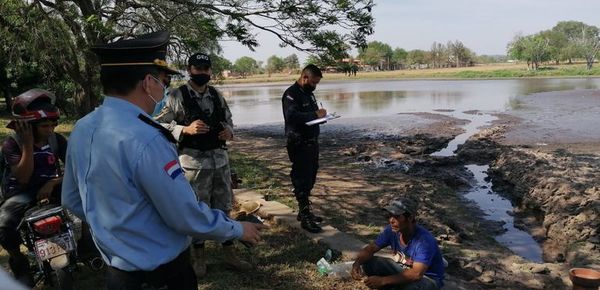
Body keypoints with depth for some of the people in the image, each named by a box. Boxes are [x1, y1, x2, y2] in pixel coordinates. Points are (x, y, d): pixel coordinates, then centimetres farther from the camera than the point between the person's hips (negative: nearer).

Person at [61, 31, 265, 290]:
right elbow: (187, 216, -23)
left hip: (115, 263, 8)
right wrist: (237, 230, -8)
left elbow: (72, 200, 9)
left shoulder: (81, 129, -3)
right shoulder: (145, 140, -29)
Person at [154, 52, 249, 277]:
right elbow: (159, 125, -9)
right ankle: (198, 256, 26)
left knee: (223, 207, 14)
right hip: (193, 161, -5)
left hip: (220, 158, 5)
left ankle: (229, 252, 29)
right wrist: (186, 130, -21)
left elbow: (228, 119, 19)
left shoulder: (217, 95, 8)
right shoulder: (177, 96, -7)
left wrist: (229, 131, -3)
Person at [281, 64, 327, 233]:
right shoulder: (291, 94, -15)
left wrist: (321, 115, 4)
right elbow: (291, 116, -30)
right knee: (302, 180, -4)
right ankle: (305, 217, 3)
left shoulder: (308, 93, 16)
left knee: (310, 178, 16)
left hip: (312, 143, 10)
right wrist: (315, 114, -27)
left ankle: (304, 211, 29)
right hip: (299, 145, -10)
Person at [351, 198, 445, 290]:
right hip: (403, 269, 6)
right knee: (368, 263, -12)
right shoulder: (392, 230, -14)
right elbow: (370, 248, -8)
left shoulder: (424, 240, -32)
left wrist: (383, 280, -44)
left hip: (428, 279, -6)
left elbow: (416, 274, -41)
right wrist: (357, 263, -29)